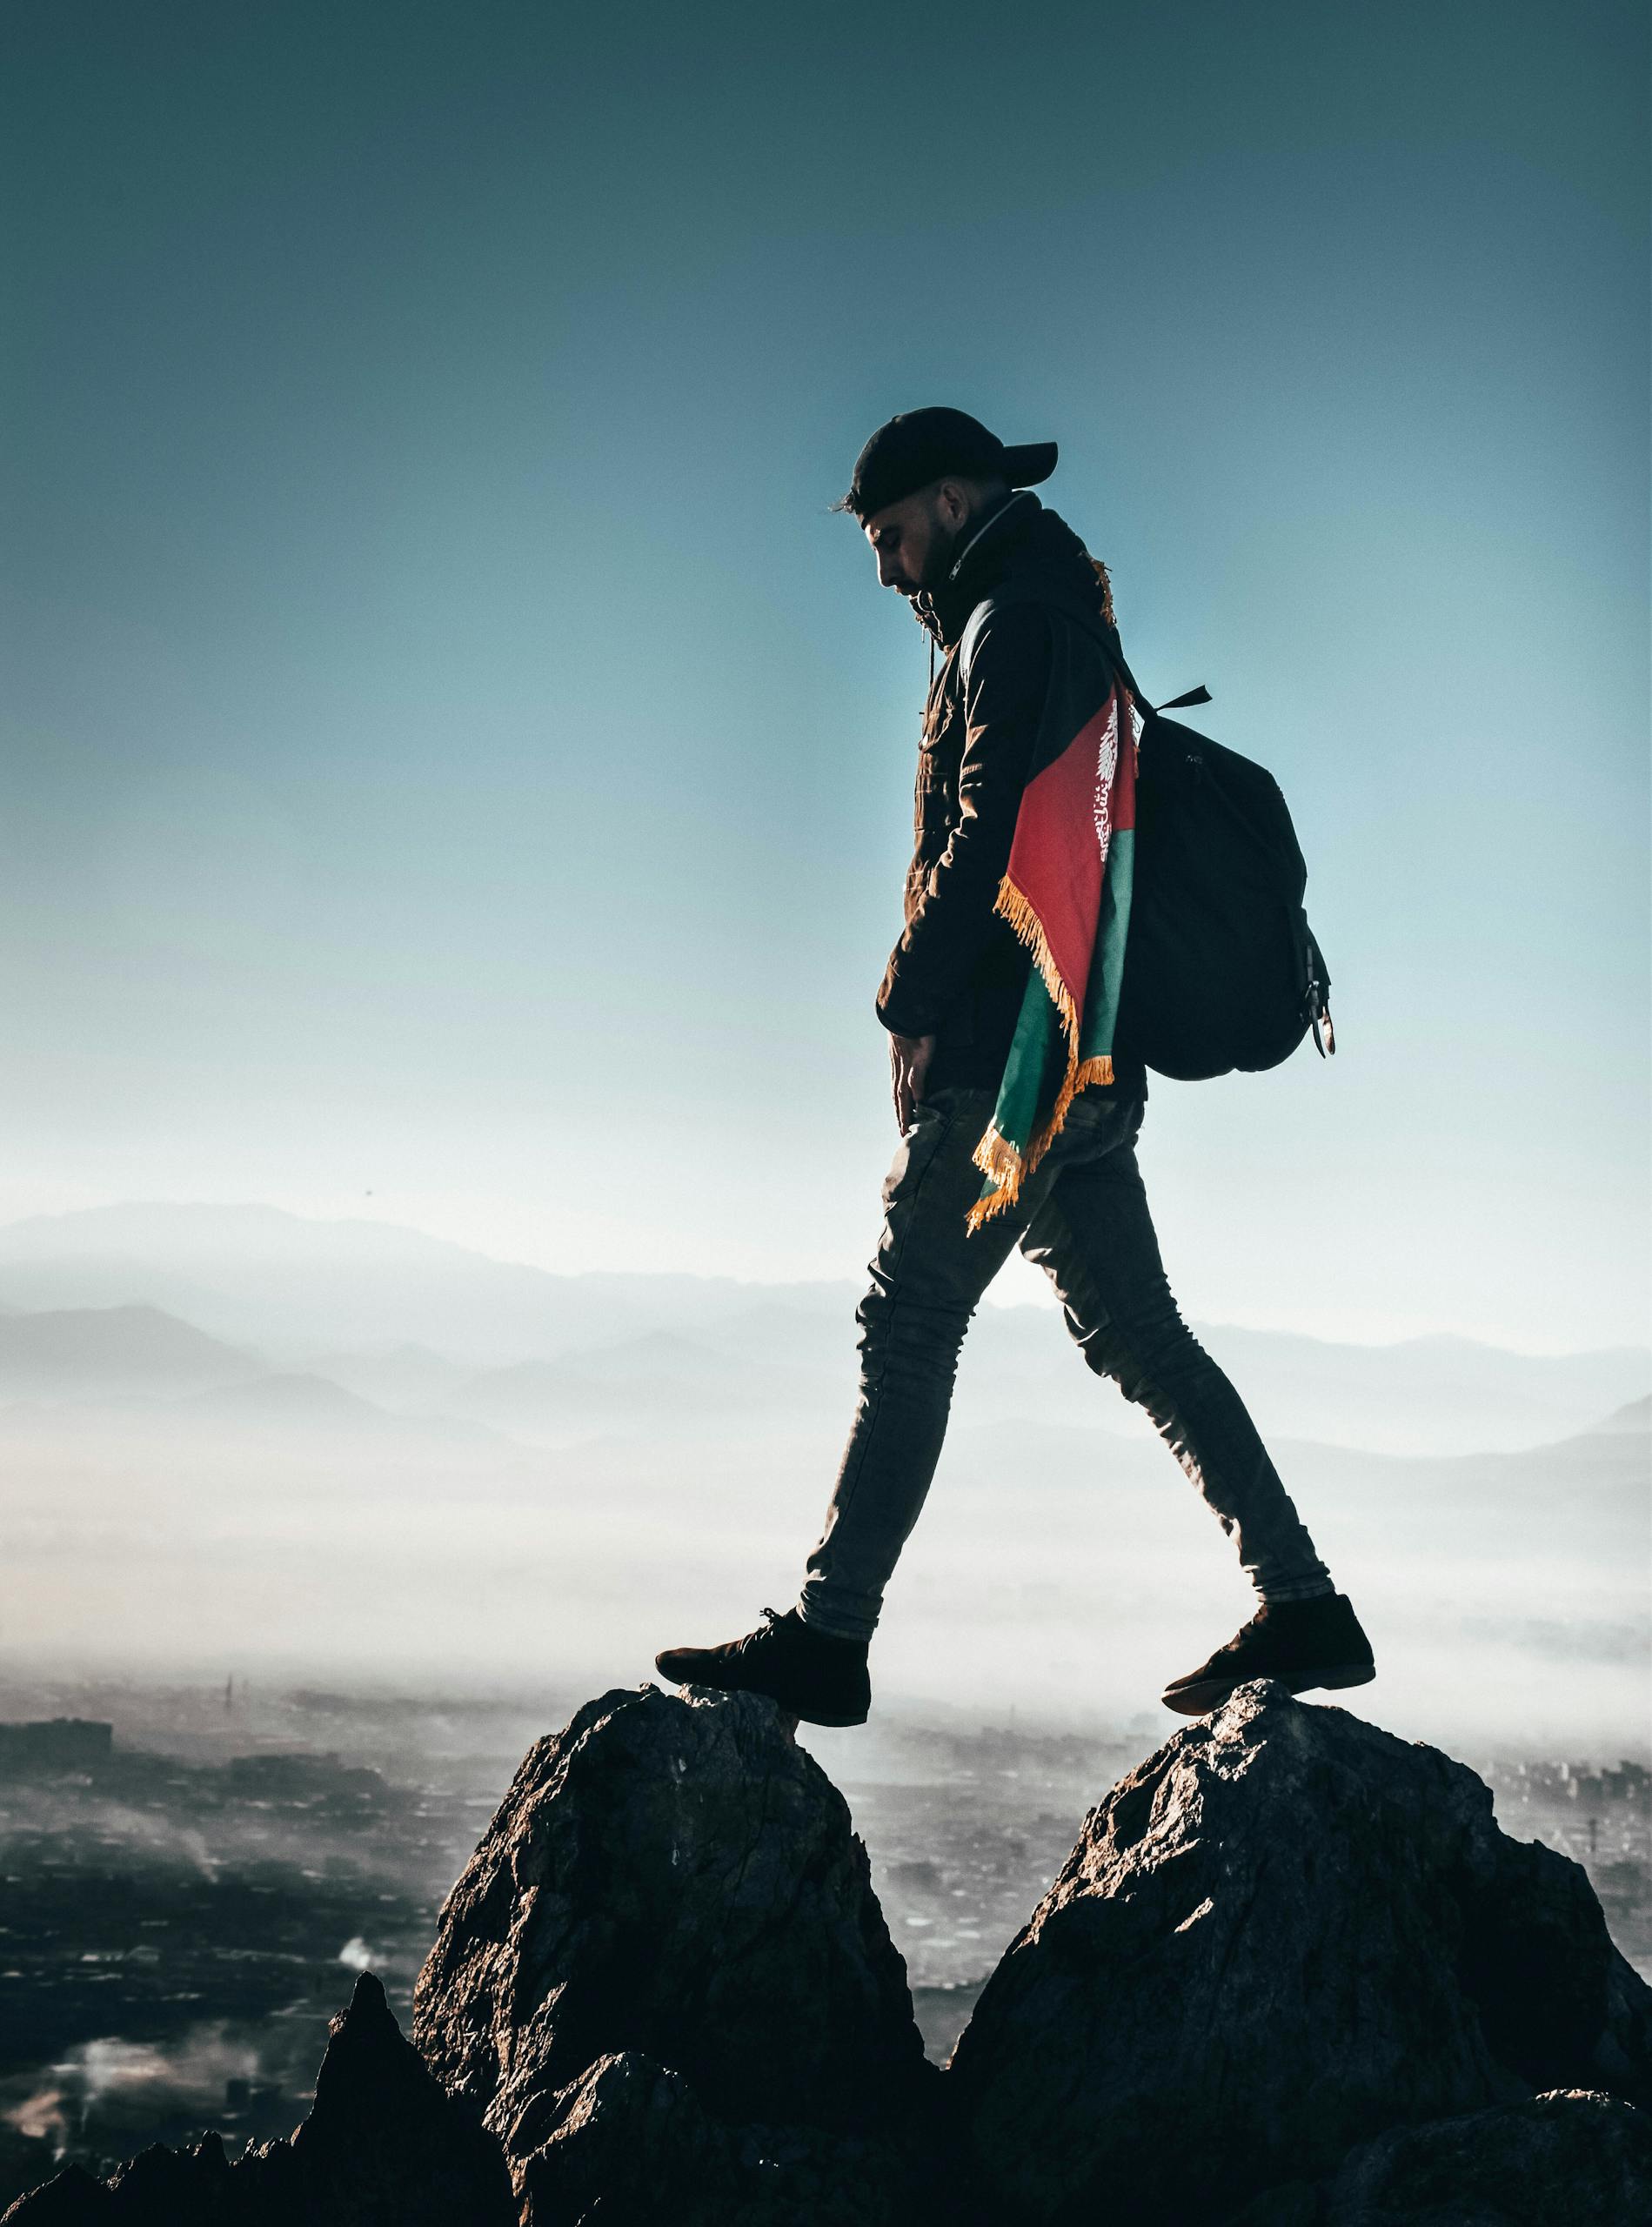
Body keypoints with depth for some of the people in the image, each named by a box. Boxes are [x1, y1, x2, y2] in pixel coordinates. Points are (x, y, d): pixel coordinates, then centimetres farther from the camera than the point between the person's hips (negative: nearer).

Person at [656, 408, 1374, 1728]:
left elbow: (986, 834, -19)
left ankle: (829, 1637, -2)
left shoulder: (1017, 618, -6)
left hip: (1015, 1051, -10)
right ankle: (1304, 1609, 10)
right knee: (1139, 1336, 9)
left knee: (909, 1324, -7)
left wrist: (917, 1003, -17)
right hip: (1081, 1065, 10)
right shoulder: (1060, 617, 25)